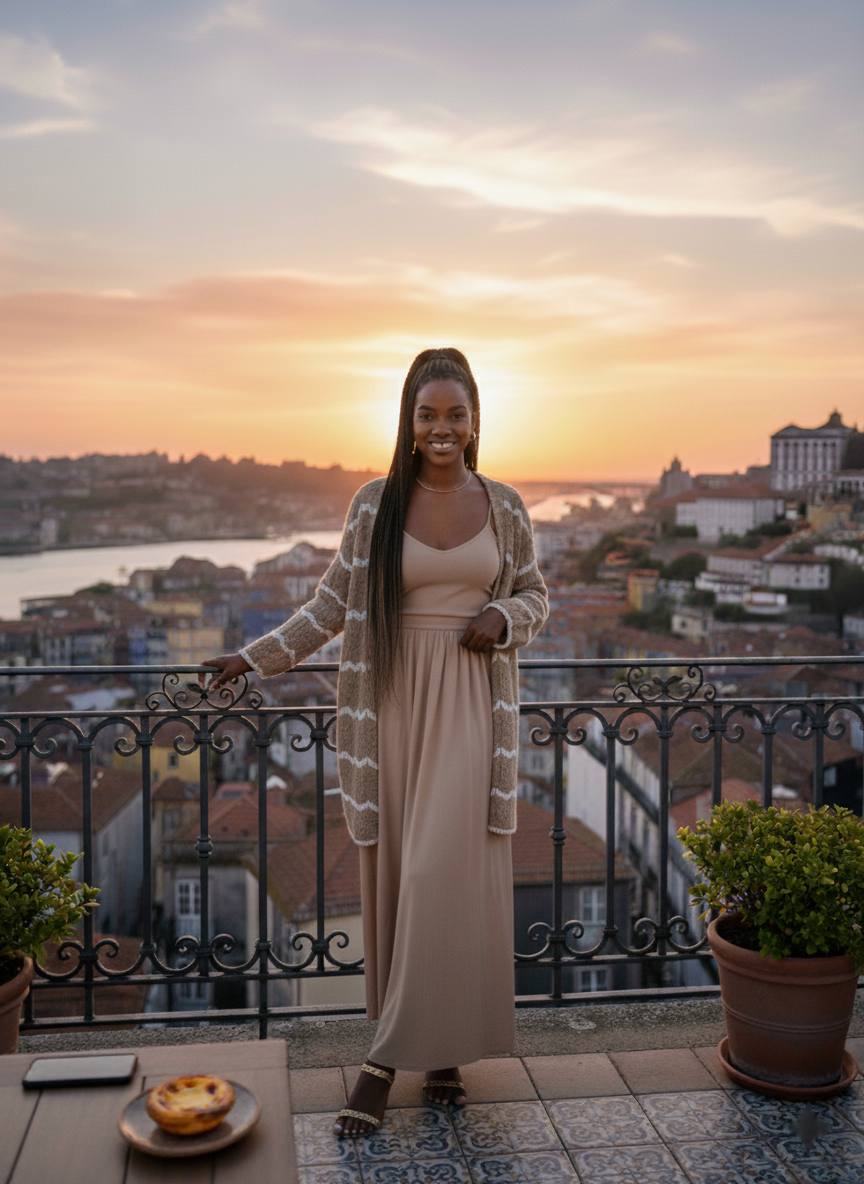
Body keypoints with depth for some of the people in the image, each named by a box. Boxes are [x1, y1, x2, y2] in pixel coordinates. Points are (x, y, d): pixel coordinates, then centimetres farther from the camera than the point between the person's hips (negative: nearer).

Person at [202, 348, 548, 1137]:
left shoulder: (504, 506, 4)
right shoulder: (375, 504, 2)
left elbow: (535, 596, 13)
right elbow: (334, 604, 6)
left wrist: (503, 618, -9)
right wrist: (256, 658, -3)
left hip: (470, 708, 0)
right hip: (394, 703, 0)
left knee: (447, 873, -7)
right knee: (398, 875, 5)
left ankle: (391, 1057, 5)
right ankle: (437, 1043, 23)